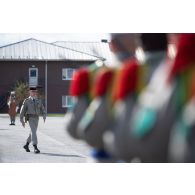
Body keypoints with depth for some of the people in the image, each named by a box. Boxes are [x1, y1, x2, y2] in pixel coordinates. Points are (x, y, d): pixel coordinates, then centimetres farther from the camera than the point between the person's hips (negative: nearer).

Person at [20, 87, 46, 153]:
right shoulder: (26, 101, -2)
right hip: (30, 117, -6)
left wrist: (44, 116, -11)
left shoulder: (38, 101, 11)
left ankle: (26, 145, 34)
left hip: (36, 118, 6)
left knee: (33, 132, 14)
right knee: (33, 131, -18)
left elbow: (42, 109, 7)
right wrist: (22, 121, -3)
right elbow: (22, 111, 0)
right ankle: (35, 148, -23)